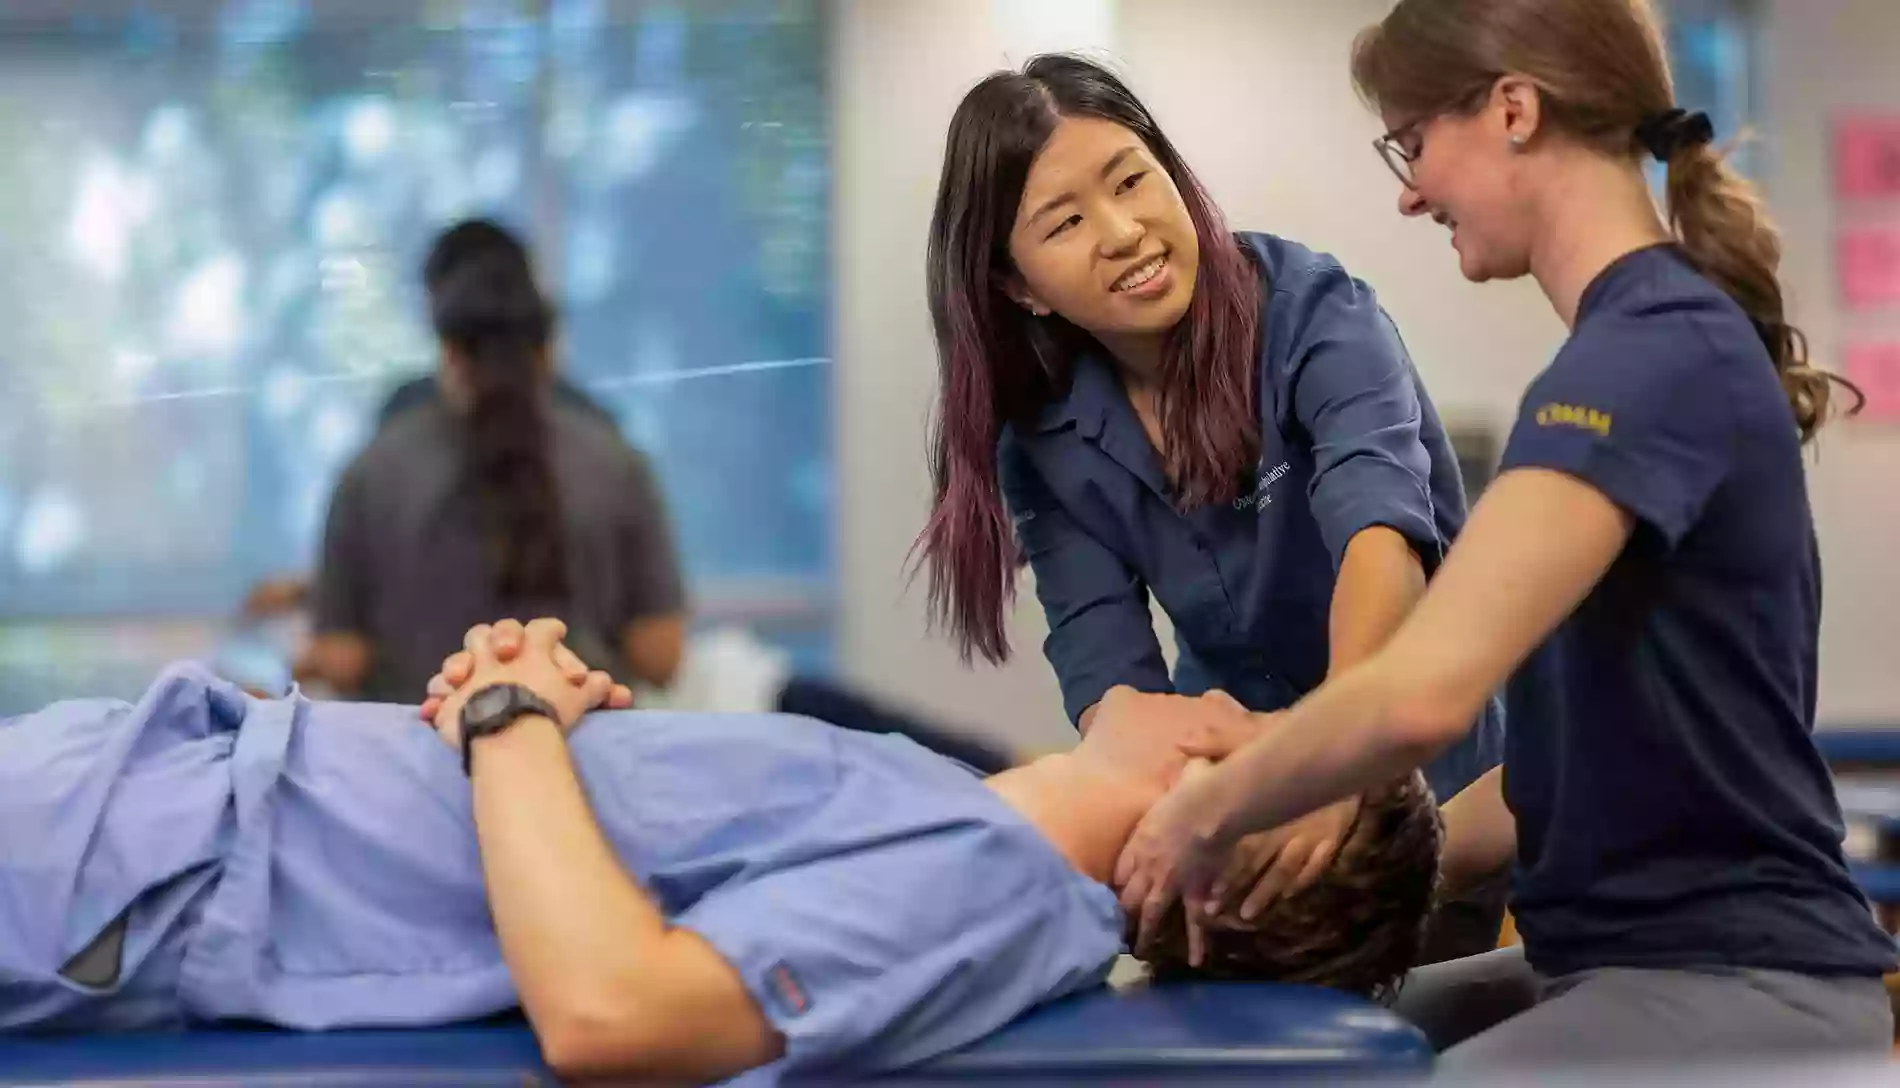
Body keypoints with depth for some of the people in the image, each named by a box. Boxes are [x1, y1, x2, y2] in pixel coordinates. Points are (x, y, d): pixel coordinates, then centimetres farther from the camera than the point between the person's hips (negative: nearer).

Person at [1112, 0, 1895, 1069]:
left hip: (1738, 988, -10)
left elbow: (1423, 692, -31)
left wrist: (1205, 815, -14)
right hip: (1637, 958, 10)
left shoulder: (1648, 352, -18)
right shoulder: (1655, 340, 14)